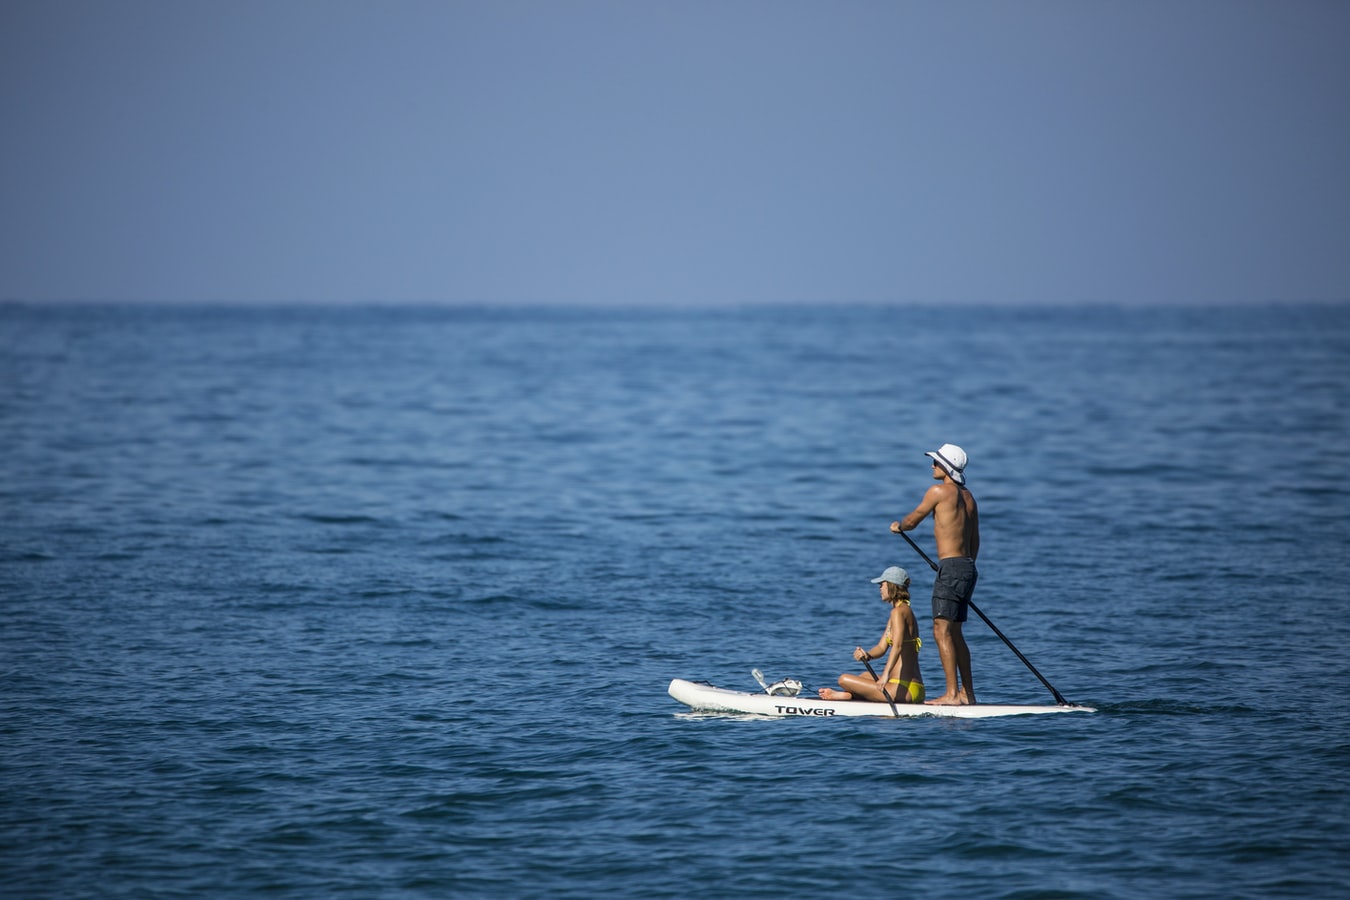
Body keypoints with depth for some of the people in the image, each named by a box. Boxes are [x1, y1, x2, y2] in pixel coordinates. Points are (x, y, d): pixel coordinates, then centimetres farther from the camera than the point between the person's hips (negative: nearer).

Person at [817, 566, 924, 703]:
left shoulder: (899, 611, -12)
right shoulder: (905, 611, 21)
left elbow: (897, 646, -28)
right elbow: (881, 647, 15)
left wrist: (886, 674, -40)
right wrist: (866, 656, -6)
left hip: (902, 690, -11)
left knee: (844, 679, -7)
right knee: (866, 676, 38)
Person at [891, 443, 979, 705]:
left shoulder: (939, 491, -9)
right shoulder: (968, 497, 15)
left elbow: (912, 520, 2)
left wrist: (897, 526, 24)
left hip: (951, 567, -9)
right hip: (968, 567, 9)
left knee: (942, 632, -9)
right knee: (954, 633, 15)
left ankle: (952, 694, -13)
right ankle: (966, 693, 16)